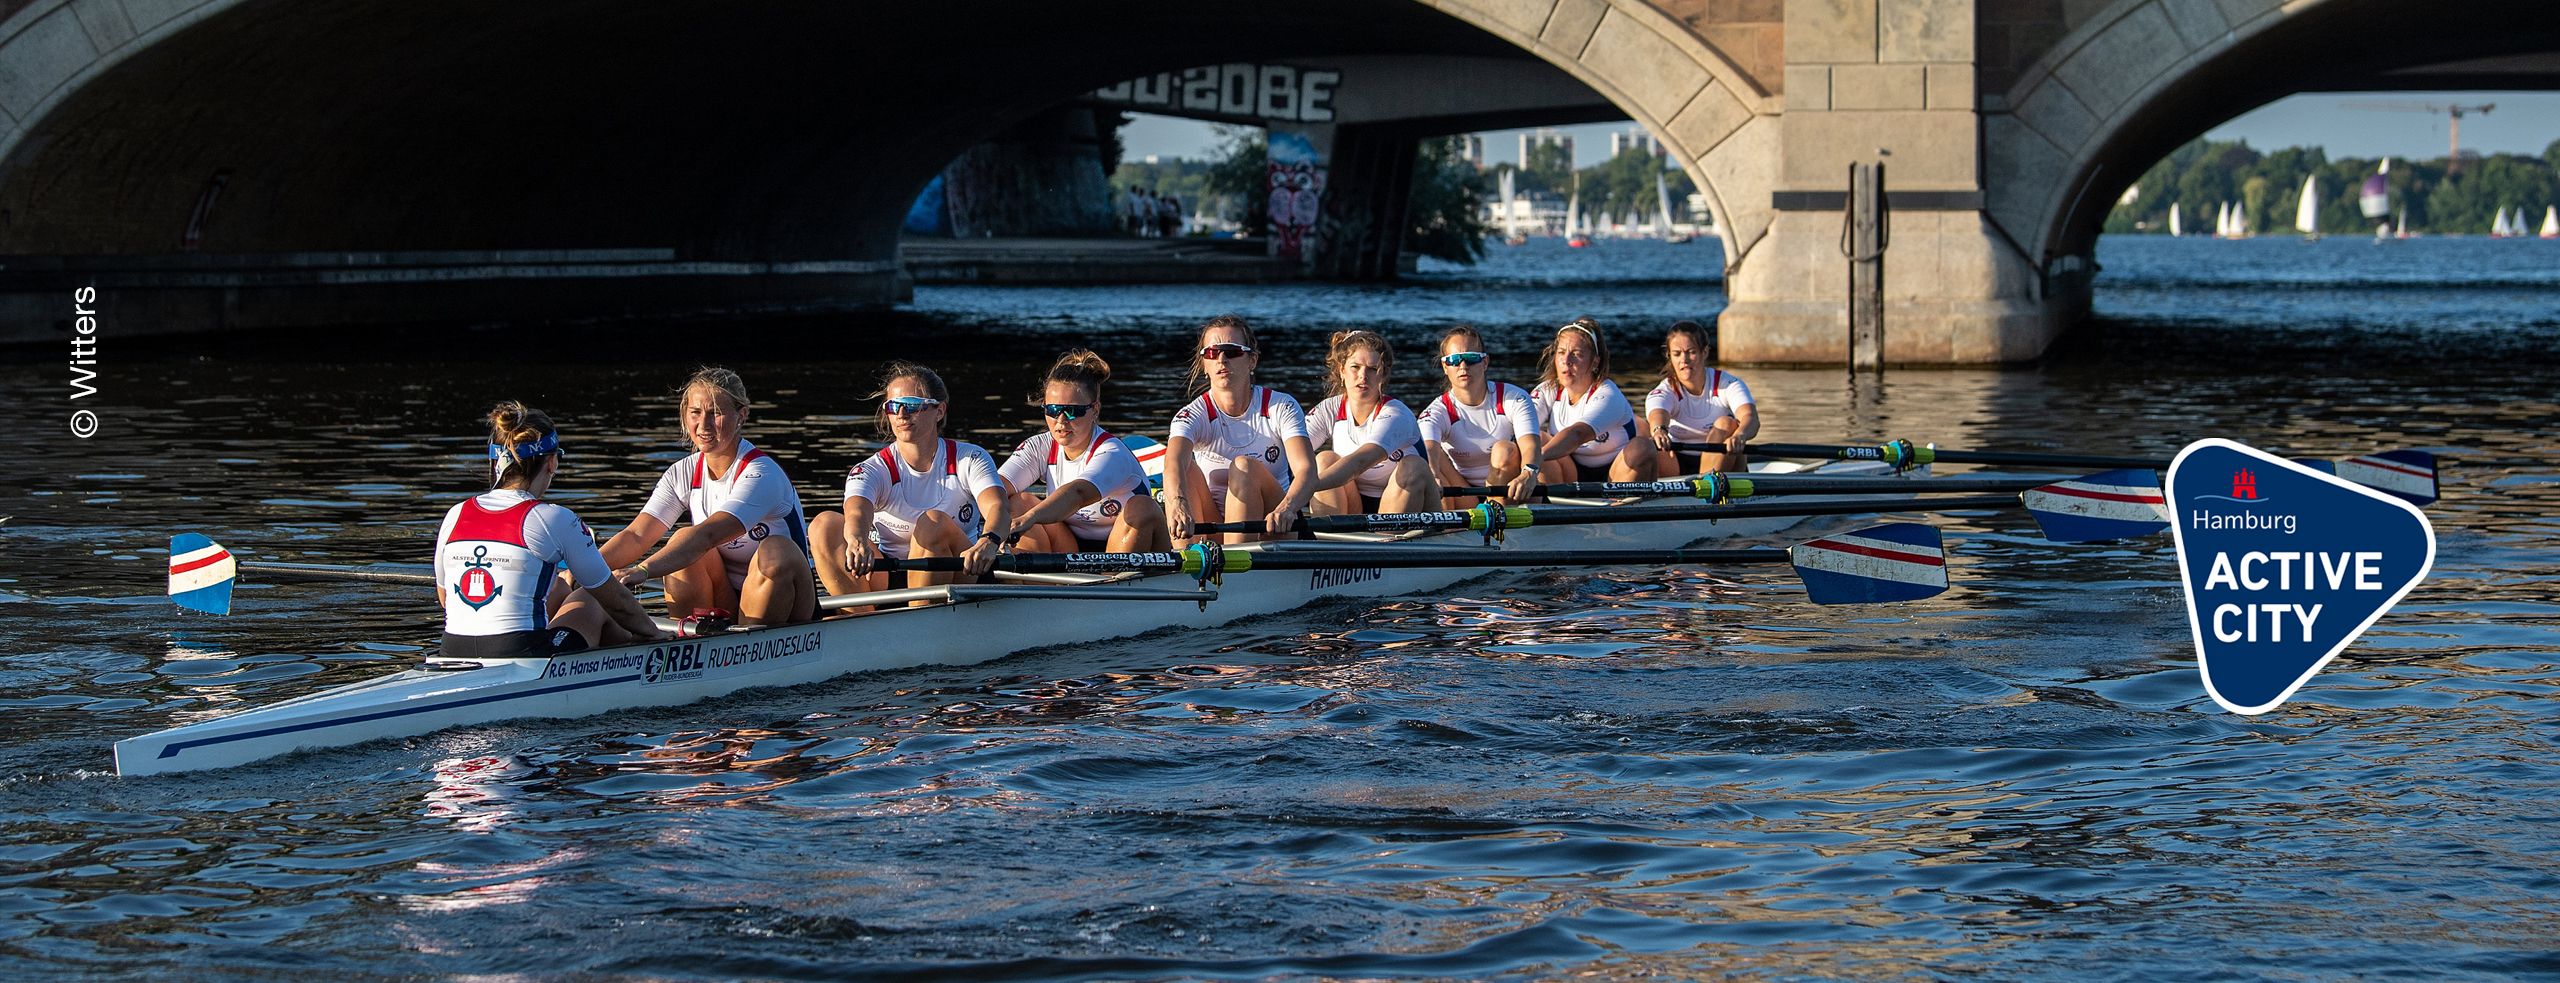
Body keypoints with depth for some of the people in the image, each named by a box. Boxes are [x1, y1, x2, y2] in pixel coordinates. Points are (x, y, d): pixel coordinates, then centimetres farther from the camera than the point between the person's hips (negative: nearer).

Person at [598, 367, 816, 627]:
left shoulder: (762, 475, -20)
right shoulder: (683, 474, 1)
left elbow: (709, 534, -35)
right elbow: (636, 535, -9)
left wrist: (644, 570, -49)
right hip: (726, 603, 5)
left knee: (775, 550, -33)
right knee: (682, 540, -19)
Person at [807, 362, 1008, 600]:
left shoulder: (970, 460, -3)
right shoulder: (873, 470, -4)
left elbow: (997, 507, -23)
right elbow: (857, 512, -27)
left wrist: (987, 542, -49)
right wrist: (857, 542, -54)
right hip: (888, 582, 2)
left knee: (934, 521, -31)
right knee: (824, 525, -20)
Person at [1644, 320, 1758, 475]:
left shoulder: (1728, 384, -6)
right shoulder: (1666, 391, -5)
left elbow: (1751, 417, -26)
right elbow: (1657, 414, -30)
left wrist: (1739, 436, -52)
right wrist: (1659, 431, -57)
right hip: (1678, 465, 1)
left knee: (1726, 424, -29)